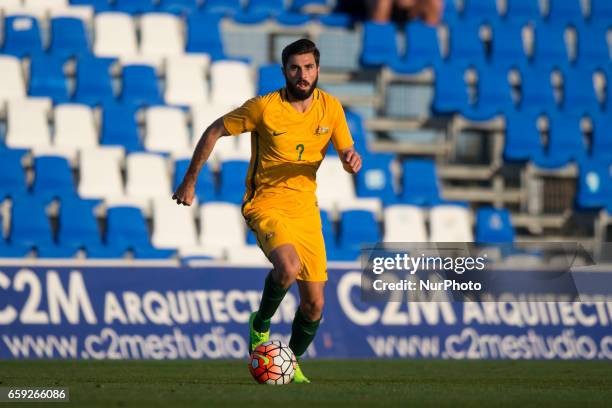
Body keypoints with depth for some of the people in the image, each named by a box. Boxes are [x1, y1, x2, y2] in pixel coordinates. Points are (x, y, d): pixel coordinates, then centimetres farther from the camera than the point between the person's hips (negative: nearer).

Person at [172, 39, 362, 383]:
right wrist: (190, 182, 2)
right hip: (266, 203, -4)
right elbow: (215, 131, -1)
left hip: (306, 209, 4)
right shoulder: (264, 107, -11)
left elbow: (347, 155, 8)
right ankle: (261, 324, -4)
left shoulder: (331, 108, 0)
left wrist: (352, 160, -18)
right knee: (289, 267, -33)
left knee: (314, 304, 2)